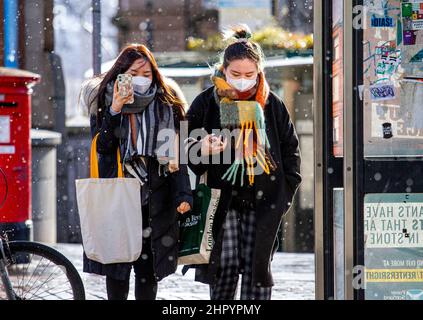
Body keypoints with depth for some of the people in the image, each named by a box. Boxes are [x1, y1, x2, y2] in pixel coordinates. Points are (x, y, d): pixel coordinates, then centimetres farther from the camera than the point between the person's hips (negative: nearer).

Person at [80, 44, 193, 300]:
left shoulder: (165, 104, 6)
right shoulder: (104, 100, 5)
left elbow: (176, 153, 4)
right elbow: (101, 145, -6)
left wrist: (183, 193, -6)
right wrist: (115, 110, -17)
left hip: (155, 196, 1)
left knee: (148, 264, 0)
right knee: (117, 261, -1)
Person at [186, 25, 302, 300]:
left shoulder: (271, 104, 7)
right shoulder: (207, 102, 2)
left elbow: (290, 148, 14)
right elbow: (186, 145, 8)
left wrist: (286, 190, 4)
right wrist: (202, 149, -16)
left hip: (263, 202, 1)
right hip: (222, 198, -1)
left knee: (257, 265, 1)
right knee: (225, 265, -4)